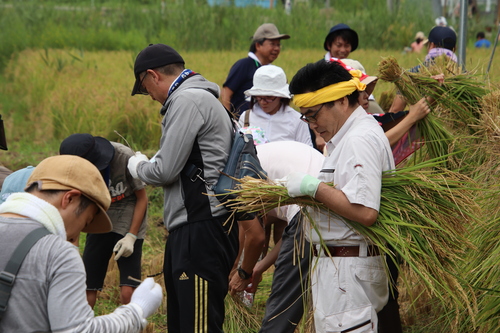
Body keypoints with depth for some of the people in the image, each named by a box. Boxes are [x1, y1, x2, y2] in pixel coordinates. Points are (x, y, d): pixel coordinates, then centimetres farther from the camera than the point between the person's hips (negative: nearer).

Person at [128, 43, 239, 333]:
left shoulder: (187, 100, -12)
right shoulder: (200, 97, 20)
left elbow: (165, 170, -14)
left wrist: (137, 165, 4)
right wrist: (148, 164, 18)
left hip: (201, 232, -11)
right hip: (192, 230, 11)